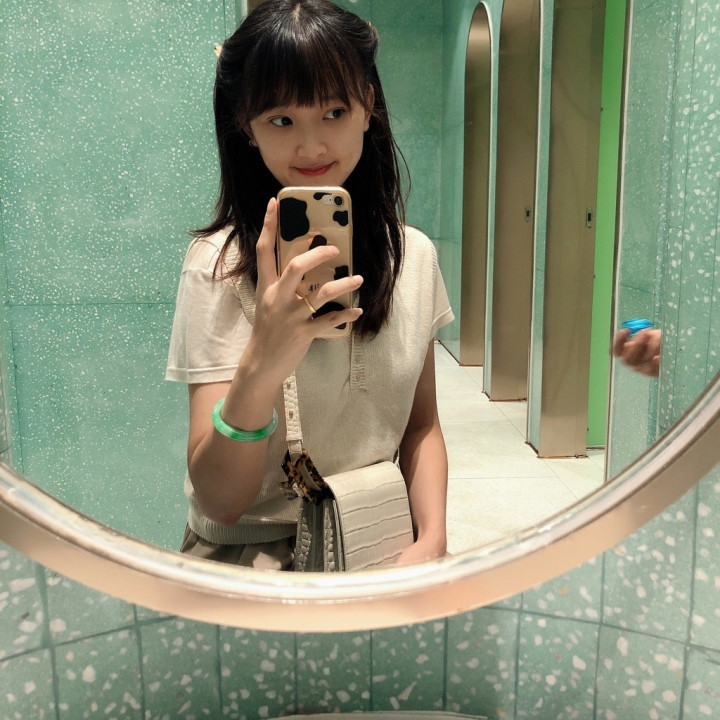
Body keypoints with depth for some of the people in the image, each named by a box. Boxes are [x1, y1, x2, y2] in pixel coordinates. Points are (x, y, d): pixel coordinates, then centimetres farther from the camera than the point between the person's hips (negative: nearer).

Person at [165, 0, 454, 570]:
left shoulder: (414, 255, -4)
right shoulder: (221, 264, -17)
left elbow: (422, 425, 5)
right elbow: (219, 501, -20)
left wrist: (432, 539, -12)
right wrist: (257, 372, -39)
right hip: (251, 549, 0)